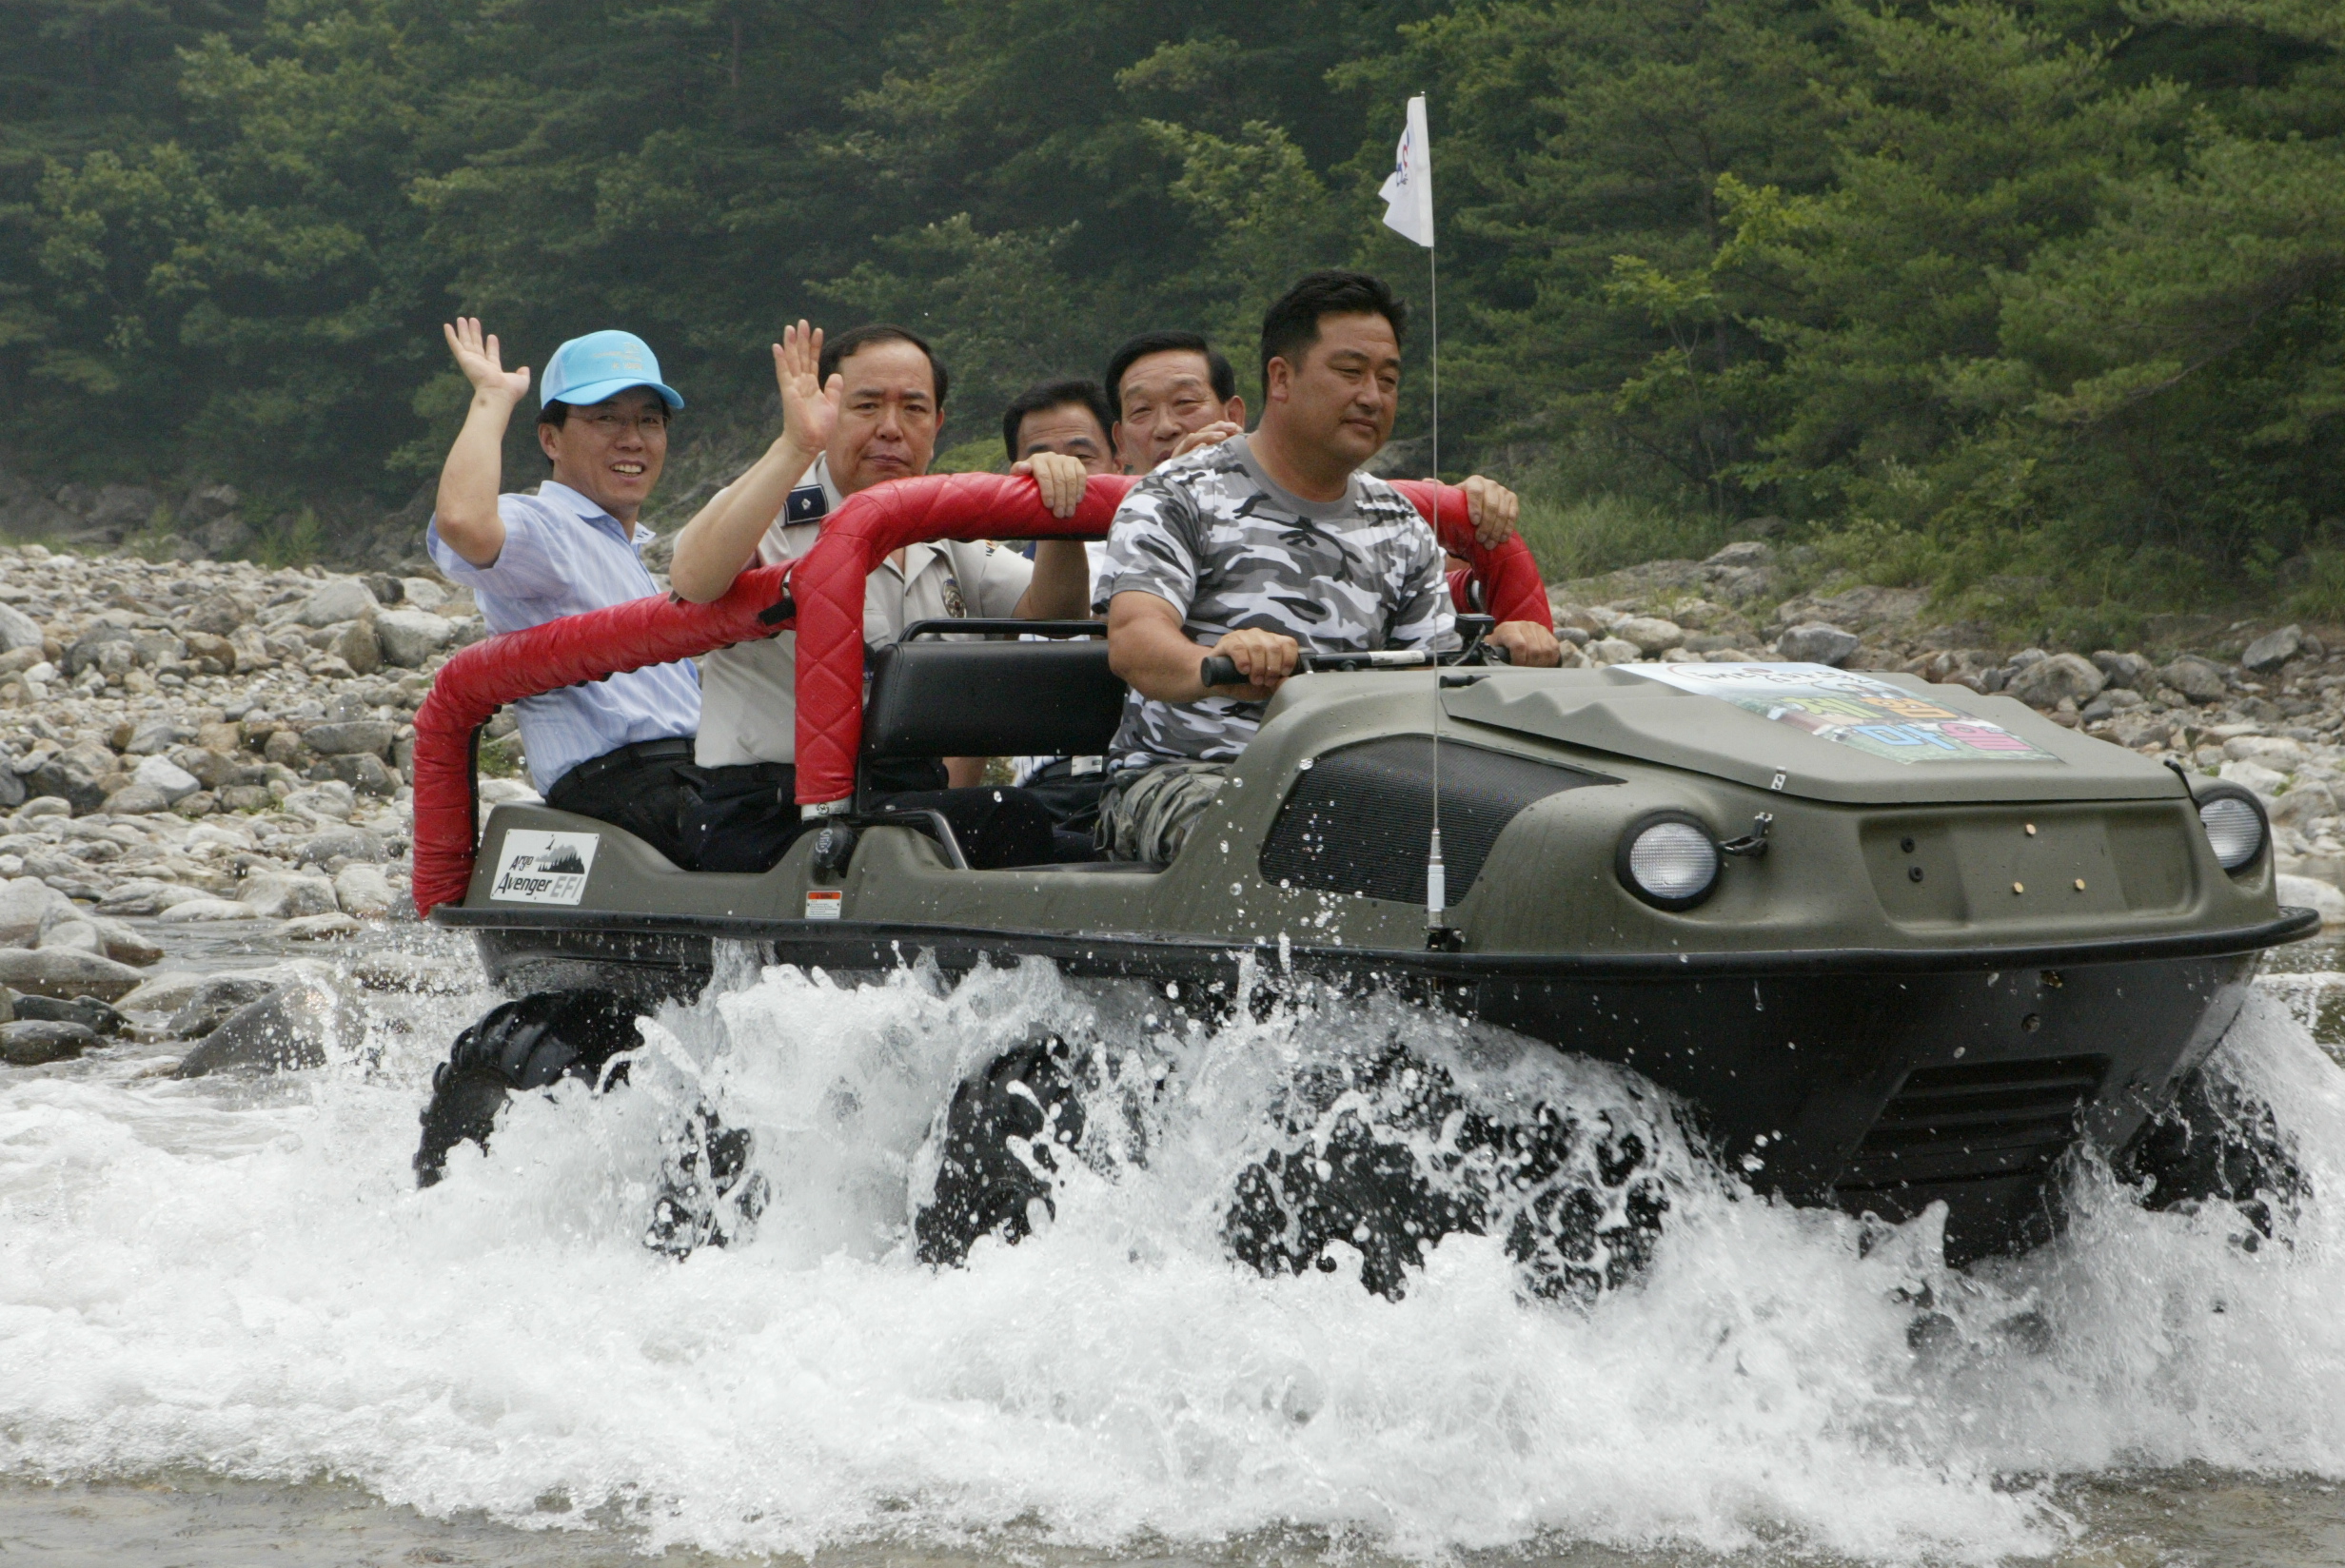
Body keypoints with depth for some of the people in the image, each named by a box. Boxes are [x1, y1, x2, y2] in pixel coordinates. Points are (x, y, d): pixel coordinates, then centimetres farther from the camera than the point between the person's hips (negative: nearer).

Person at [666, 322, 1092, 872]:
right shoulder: (771, 514, -2)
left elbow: (1050, 616, 8)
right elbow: (693, 581, -25)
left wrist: (1060, 517, -12)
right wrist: (794, 447, -29)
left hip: (915, 799, 7)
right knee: (1011, 819, -26)